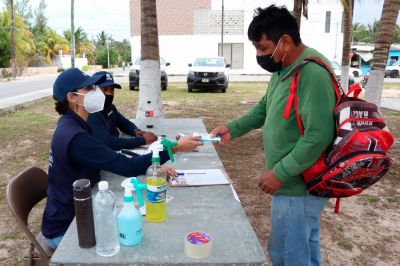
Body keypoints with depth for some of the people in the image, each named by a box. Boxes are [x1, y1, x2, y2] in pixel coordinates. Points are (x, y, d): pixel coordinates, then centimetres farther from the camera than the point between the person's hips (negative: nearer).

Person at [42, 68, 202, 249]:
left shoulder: (72, 125, 1)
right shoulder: (75, 137, -29)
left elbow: (113, 162, 3)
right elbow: (127, 166, -30)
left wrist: (151, 167, -8)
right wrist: (174, 148, -26)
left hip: (73, 213, 8)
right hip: (64, 229, -8)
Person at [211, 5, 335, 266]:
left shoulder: (313, 73, -24)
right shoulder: (284, 68, 8)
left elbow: (318, 136, -28)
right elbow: (264, 108, 18)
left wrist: (280, 173, -22)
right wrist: (233, 128, 6)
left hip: (297, 186, -9)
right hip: (302, 183, 9)